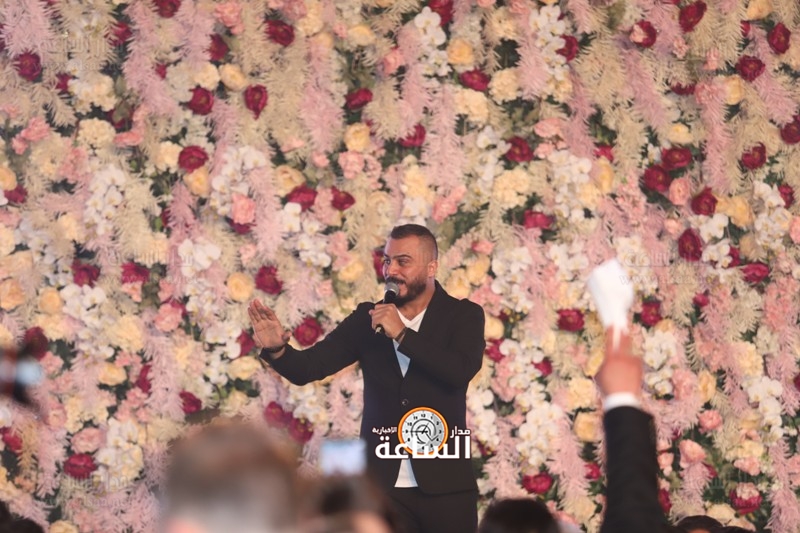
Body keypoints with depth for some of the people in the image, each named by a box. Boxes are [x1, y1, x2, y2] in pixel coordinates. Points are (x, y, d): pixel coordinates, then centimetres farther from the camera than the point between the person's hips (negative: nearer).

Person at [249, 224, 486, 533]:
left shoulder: (463, 316, 1)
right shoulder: (368, 318, 7)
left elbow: (462, 369, -17)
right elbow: (308, 367, 0)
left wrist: (402, 334, -19)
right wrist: (276, 349, -21)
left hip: (445, 484, -2)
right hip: (382, 483, 2)